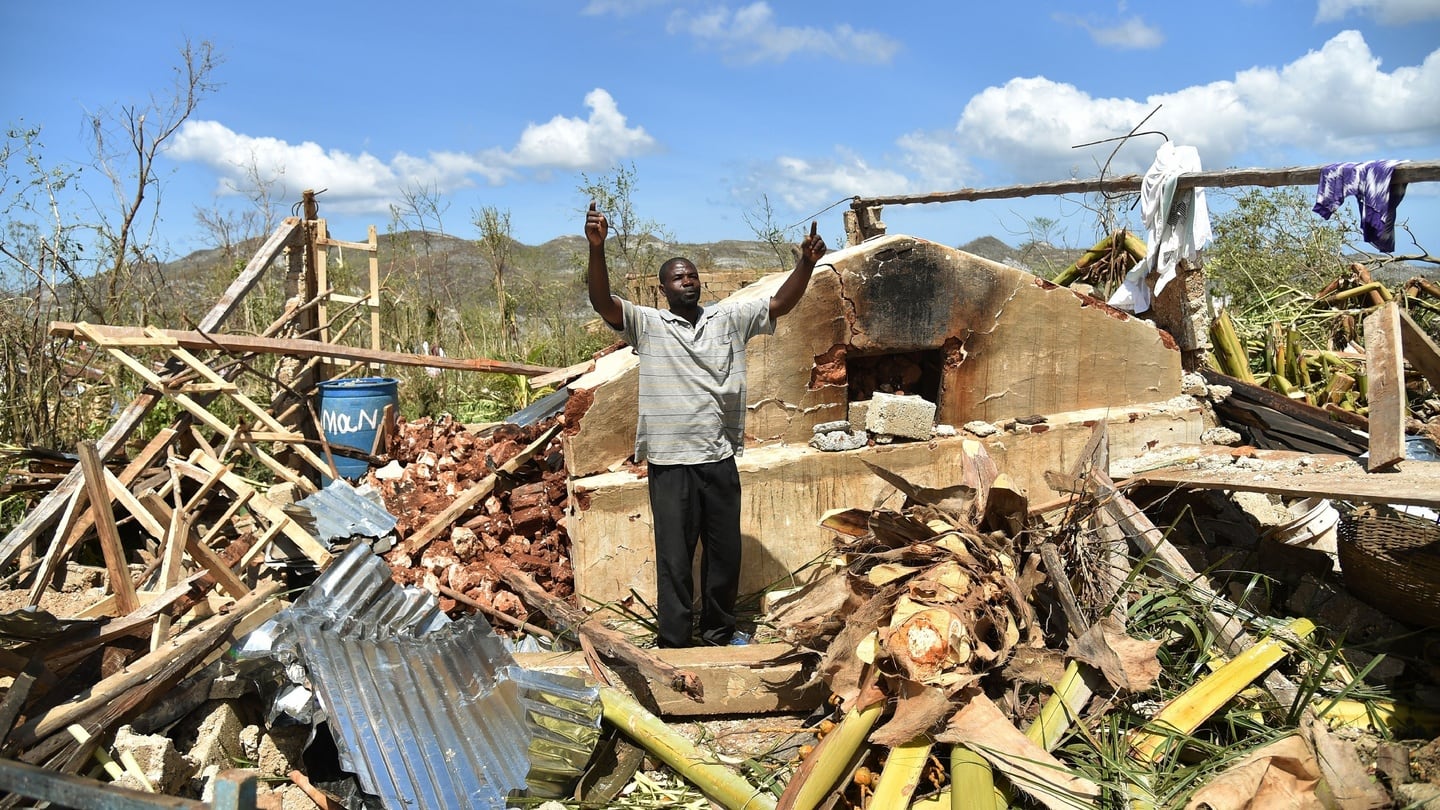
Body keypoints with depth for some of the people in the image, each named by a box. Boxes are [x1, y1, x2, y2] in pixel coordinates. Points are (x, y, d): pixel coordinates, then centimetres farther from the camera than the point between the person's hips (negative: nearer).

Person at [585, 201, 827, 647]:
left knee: (725, 552, 15)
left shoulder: (729, 319, 8)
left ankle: (719, 633, 33)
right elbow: (602, 302, -16)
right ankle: (673, 643, 17)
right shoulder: (647, 324, -1)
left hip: (720, 459, 4)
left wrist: (806, 263, -16)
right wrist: (597, 249, -32)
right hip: (670, 463, -3)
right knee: (674, 558, 4)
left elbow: (781, 302, 1)